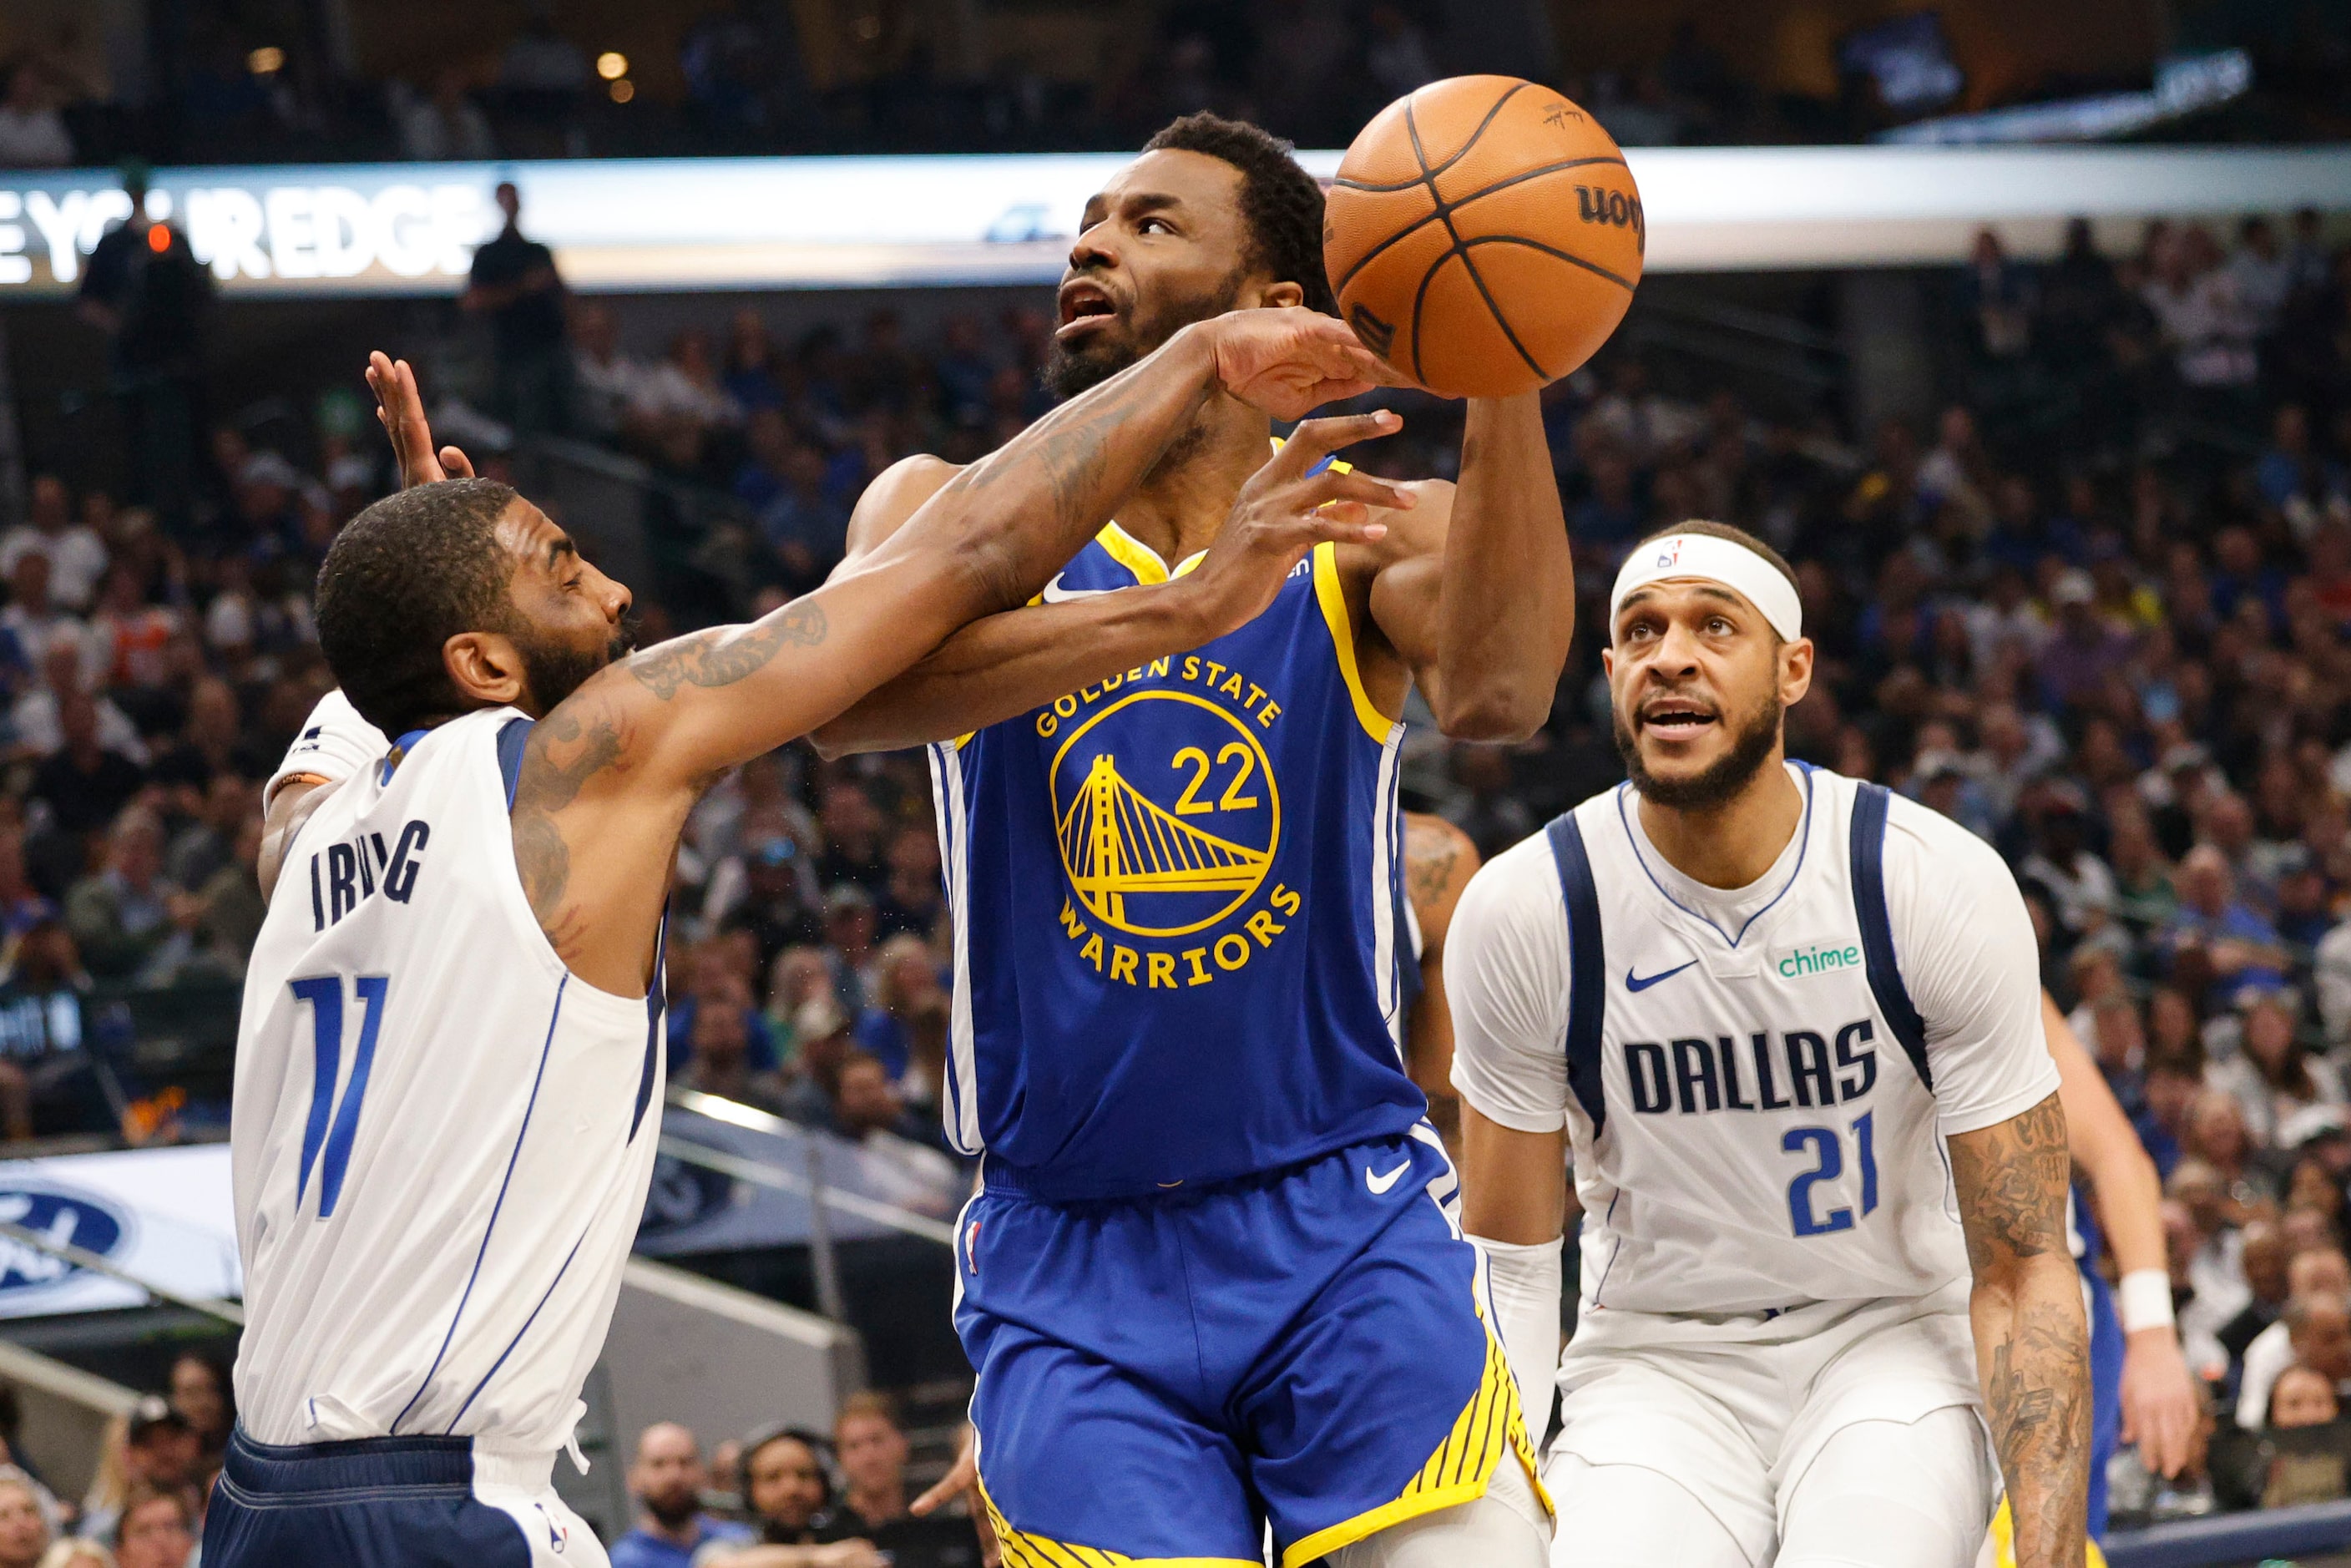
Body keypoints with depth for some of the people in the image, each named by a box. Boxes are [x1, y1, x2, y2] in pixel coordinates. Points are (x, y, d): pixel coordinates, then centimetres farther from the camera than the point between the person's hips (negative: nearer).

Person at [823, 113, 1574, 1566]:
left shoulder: (1365, 535, 1)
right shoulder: (958, 512, 3)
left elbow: (1499, 694, -22)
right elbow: (839, 695, -21)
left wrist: (1504, 383, -34)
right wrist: (1179, 609, -33)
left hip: (1348, 1238, -1)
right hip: (1070, 1272, 1)